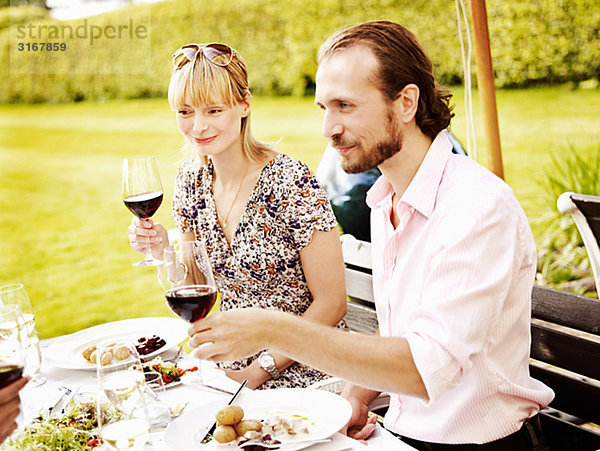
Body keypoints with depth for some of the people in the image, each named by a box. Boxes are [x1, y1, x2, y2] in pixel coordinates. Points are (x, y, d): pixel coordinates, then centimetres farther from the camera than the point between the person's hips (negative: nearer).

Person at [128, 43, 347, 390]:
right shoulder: (192, 178, 0)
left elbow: (332, 304, -15)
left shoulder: (291, 182, -19)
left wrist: (260, 371, -14)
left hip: (300, 366, -5)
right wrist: (163, 251, -11)